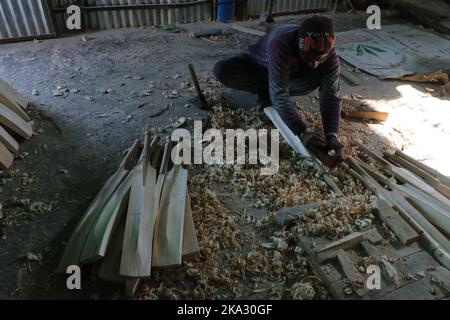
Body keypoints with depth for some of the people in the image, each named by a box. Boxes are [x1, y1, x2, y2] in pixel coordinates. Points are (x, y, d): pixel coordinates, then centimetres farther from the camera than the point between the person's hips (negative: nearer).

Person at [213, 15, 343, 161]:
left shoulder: (331, 57, -28)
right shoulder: (281, 45, -43)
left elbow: (331, 96, -28)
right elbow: (279, 96, -46)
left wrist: (332, 136, -41)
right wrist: (303, 133, -51)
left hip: (290, 71, 3)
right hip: (258, 65, -2)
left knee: (315, 79, -30)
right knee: (222, 70, -30)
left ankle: (268, 91, -3)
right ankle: (265, 89, -7)